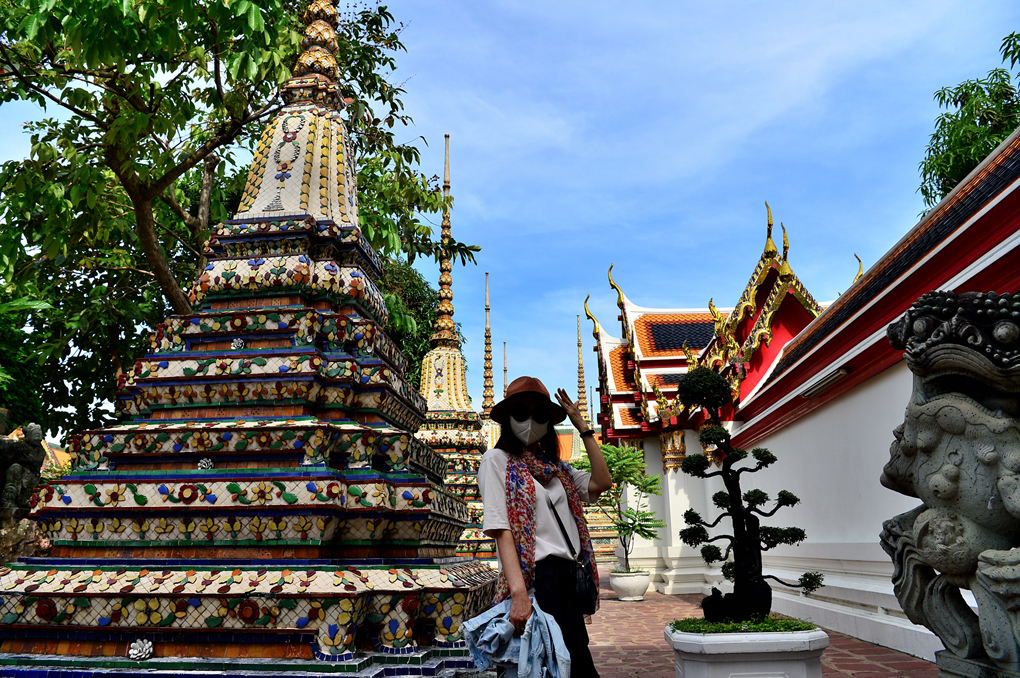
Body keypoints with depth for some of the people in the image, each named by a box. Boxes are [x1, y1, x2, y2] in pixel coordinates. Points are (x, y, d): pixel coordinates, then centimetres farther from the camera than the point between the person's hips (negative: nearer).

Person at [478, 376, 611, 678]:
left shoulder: (557, 468, 19)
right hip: (537, 578, -7)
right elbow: (501, 529, -10)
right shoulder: (497, 460, -1)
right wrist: (518, 592, -21)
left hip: (567, 574, 7)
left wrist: (581, 425, 7)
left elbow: (601, 483, 4)